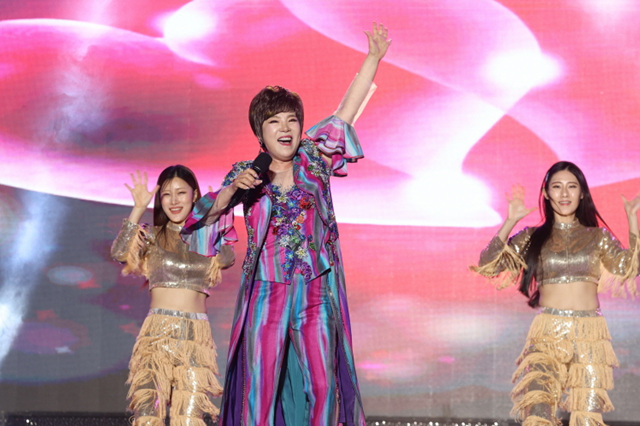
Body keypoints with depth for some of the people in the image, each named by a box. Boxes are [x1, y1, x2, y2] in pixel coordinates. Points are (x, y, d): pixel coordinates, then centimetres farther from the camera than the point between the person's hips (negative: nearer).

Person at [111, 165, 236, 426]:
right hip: (158, 333, -1)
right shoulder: (151, 237, 8)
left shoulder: (211, 240, 15)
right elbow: (119, 253, -9)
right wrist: (138, 208, -13)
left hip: (197, 336, 2)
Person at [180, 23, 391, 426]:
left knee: (324, 384, 0)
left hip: (316, 292, 1)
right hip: (266, 293, -1)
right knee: (261, 386, 0)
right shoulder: (248, 174, 4)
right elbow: (209, 211, -6)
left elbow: (347, 112, 3)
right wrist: (233, 188, -24)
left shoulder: (314, 160, 6)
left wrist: (374, 57, -1)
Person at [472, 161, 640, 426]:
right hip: (547, 335, -1)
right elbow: (488, 265, -1)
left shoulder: (598, 237, 12)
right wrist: (510, 222, -7)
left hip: (590, 337, 1)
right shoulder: (532, 238, 9)